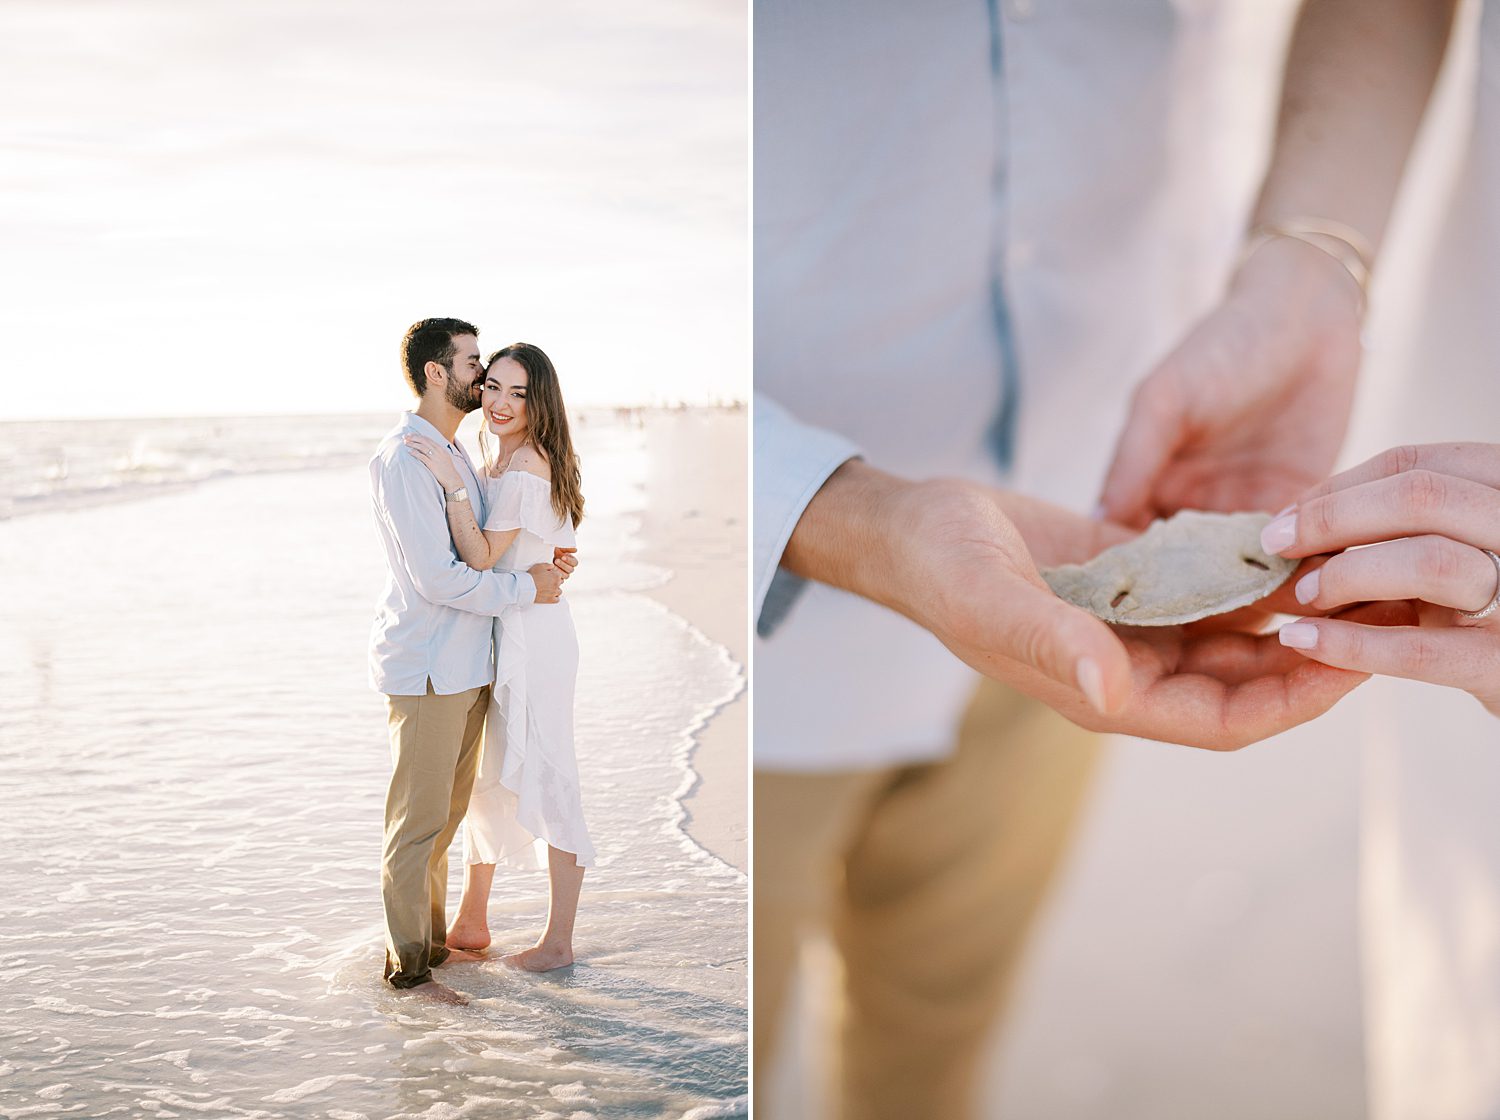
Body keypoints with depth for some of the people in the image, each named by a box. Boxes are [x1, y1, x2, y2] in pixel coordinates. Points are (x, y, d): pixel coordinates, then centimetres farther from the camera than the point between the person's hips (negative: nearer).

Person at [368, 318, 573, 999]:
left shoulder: (455, 453, 15)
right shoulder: (403, 458, -16)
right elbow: (438, 578, -22)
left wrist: (545, 562, 7)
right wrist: (526, 587, -12)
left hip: (466, 666, 10)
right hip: (425, 668, -9)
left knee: (446, 814, 17)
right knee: (417, 821, -1)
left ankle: (434, 941, 29)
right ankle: (406, 967, 9)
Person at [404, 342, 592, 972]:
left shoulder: (528, 465, -18)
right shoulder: (501, 462, 11)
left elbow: (481, 558, -21)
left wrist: (451, 483, -26)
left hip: (532, 636, -10)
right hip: (496, 635, 10)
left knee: (544, 780, 0)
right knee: (481, 776, 17)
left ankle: (557, 943, 12)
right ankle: (470, 924, 30)